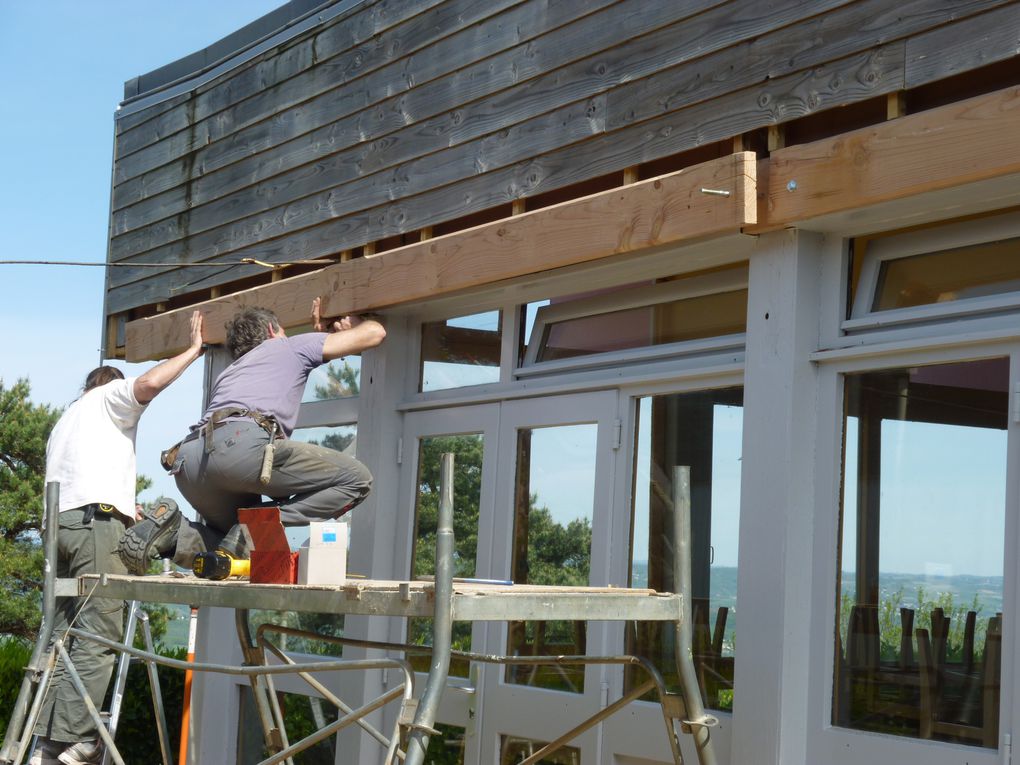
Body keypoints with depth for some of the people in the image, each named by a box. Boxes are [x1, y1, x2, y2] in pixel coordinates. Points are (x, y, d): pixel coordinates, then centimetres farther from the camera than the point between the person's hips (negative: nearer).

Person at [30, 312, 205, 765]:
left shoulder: (64, 422, 35)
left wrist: (132, 517, 29)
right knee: (97, 640, -13)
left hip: (61, 524, 9)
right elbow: (148, 384, -11)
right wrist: (193, 350, 1)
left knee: (65, 637, 4)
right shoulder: (108, 397, 11)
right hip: (97, 524, -9)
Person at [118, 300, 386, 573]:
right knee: (356, 480, -1)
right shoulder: (290, 347, 25)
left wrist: (319, 333, 57)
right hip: (241, 444, -7)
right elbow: (374, 332, 26)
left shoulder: (229, 372, 40)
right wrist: (352, 322, 50)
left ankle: (177, 533, -1)